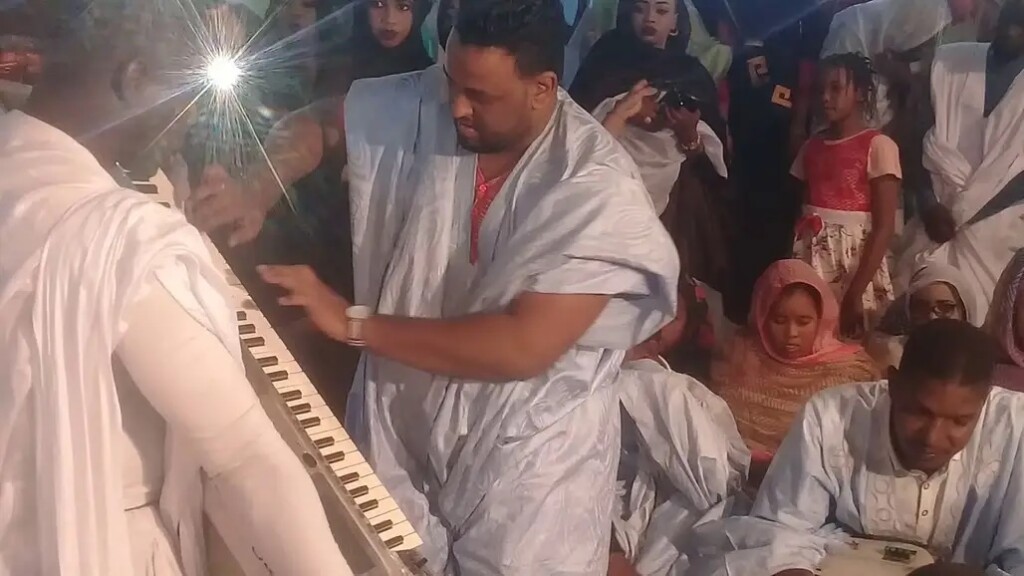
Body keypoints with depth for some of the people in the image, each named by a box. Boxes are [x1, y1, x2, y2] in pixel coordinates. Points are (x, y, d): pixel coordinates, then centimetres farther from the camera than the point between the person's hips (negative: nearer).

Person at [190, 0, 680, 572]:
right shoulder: (423, 104, -9)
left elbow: (524, 346, -30)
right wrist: (256, 191, -14)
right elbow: (314, 124, 7)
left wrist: (353, 322, -27)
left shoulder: (597, 187, -24)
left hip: (524, 451, -4)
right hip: (401, 413, 4)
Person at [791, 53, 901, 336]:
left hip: (856, 258, -4)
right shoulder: (812, 146, 12)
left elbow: (885, 227, -11)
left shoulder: (878, 145, -5)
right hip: (813, 259, 5)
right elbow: (798, 210, 8)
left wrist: (854, 292, -19)